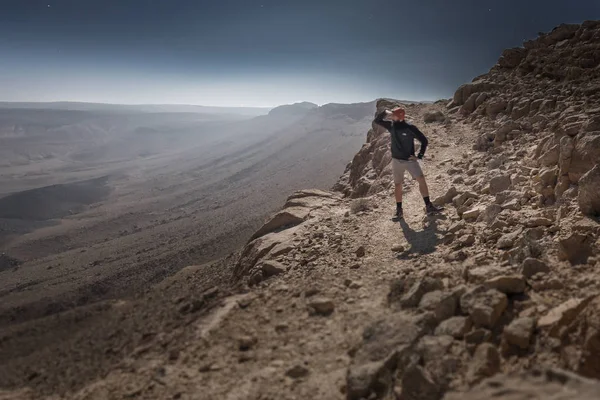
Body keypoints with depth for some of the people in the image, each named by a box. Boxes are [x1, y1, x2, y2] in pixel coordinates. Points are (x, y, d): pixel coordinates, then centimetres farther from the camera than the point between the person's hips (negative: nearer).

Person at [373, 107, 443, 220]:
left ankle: (429, 207, -6)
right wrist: (385, 112, -15)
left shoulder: (410, 128, -13)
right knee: (398, 185, 5)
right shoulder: (391, 126, -2)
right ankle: (399, 211, 13)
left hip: (410, 160, -3)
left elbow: (424, 140, -6)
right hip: (396, 161, 3)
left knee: (421, 180, -12)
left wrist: (419, 156, -13)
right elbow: (377, 120, 4)